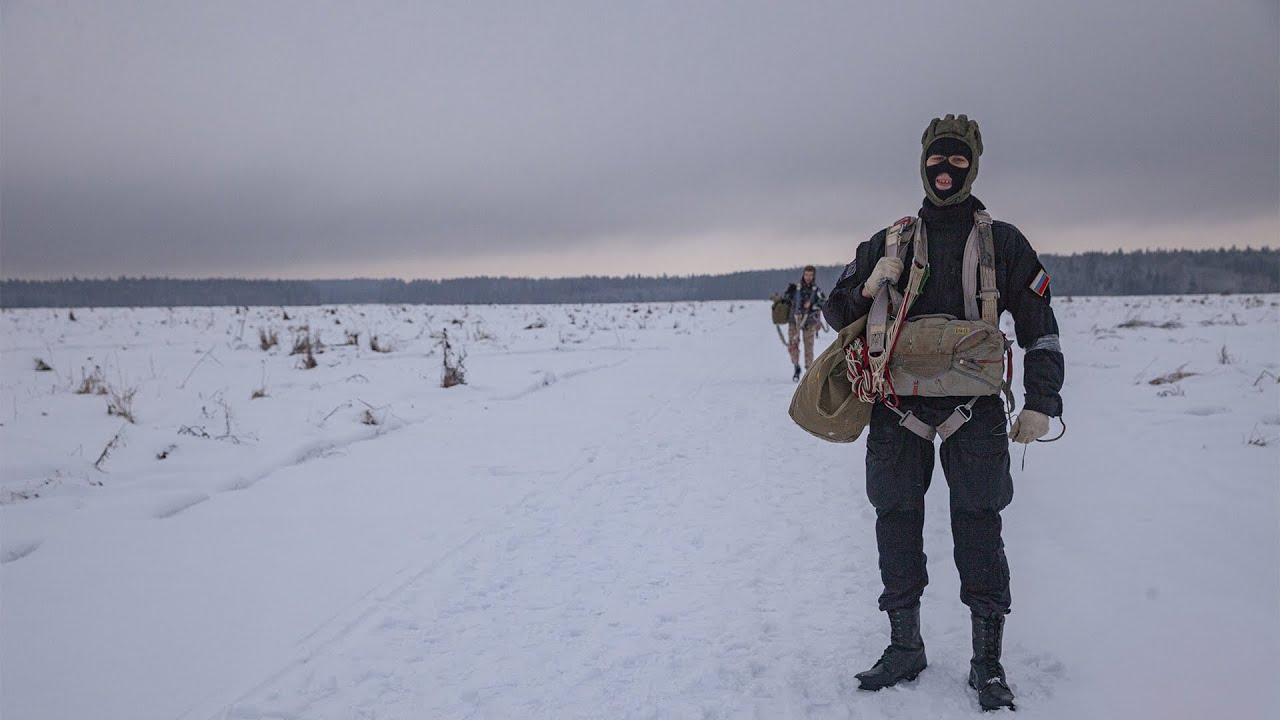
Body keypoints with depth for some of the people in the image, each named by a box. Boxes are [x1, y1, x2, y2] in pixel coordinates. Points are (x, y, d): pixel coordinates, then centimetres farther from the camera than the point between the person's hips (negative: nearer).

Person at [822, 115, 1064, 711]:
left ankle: (987, 661, 9)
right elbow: (837, 313, 14)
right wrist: (867, 288, -8)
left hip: (974, 403, -2)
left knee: (977, 524, -3)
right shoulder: (889, 242, 12)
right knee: (896, 521, 3)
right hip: (897, 401, 2)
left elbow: (1039, 325, 9)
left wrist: (1039, 403, 0)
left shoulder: (1002, 242, 9)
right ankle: (905, 647, 16)